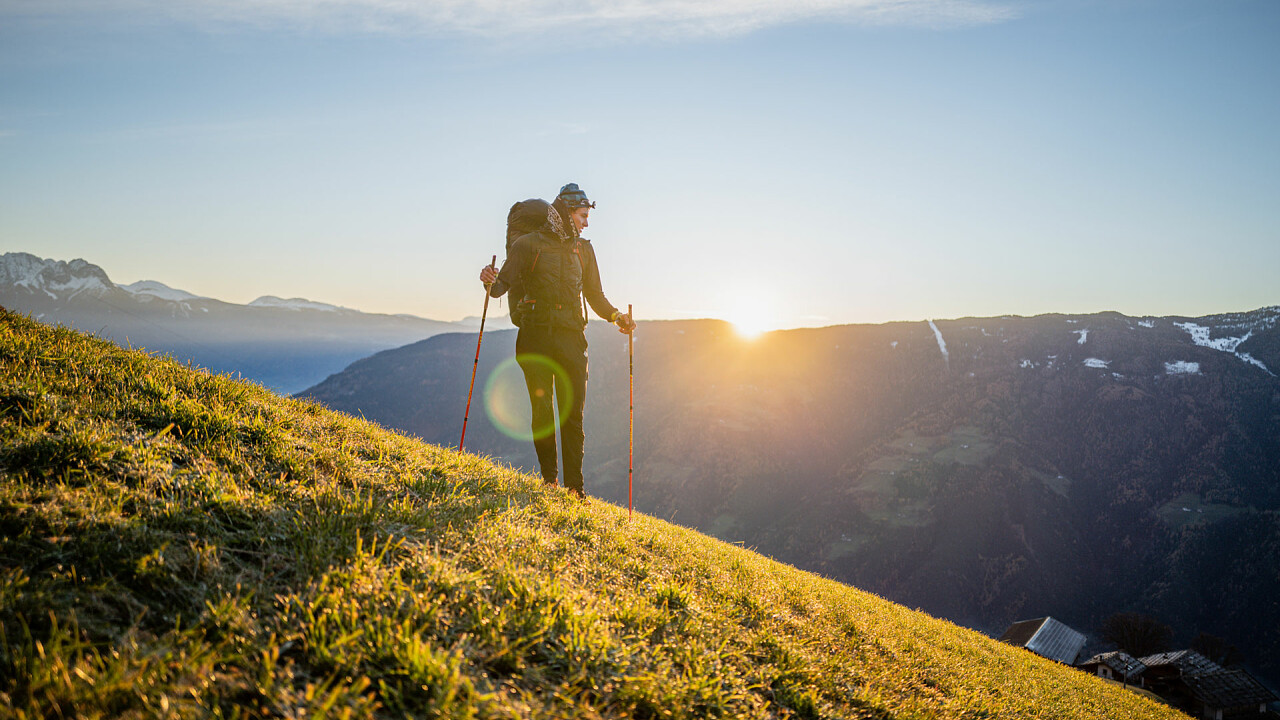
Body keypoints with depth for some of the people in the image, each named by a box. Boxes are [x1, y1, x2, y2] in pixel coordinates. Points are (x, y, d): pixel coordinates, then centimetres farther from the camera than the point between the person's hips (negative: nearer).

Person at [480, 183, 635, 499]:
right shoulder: (528, 245, 5)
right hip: (536, 336, -3)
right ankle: (548, 478, 12)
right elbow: (504, 283, 0)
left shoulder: (583, 249, 17)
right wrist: (490, 282, -23)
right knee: (542, 410, -2)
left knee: (573, 414, -3)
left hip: (571, 337, 3)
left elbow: (595, 294, 21)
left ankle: (574, 485, 0)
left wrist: (615, 315, 4)